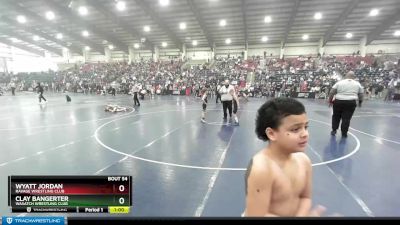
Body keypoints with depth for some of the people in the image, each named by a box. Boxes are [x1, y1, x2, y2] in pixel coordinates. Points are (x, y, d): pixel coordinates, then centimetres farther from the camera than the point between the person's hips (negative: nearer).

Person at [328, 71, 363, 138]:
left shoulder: (339, 82, 4)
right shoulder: (357, 84, 9)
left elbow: (332, 92, -1)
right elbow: (361, 94, 14)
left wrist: (330, 101, 7)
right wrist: (360, 102, 29)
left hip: (338, 102, 0)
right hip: (351, 103, 1)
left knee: (336, 116, 15)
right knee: (346, 118, 5)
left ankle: (334, 130, 21)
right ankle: (344, 133, 10)